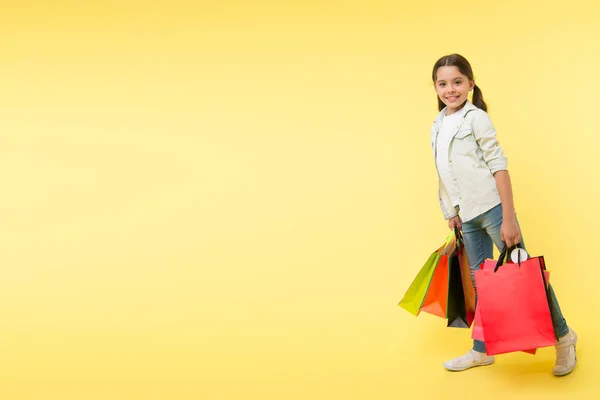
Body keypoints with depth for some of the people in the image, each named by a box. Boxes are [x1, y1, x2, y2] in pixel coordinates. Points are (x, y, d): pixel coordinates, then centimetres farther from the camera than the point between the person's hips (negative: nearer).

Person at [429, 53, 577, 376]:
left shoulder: (476, 118, -8)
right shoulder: (437, 126, 11)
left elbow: (499, 167, -13)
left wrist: (508, 219, -17)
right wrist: (451, 213, 15)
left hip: (492, 208, -6)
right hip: (467, 217, 6)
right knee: (480, 282, 13)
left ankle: (563, 337, 14)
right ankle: (481, 350, 24)